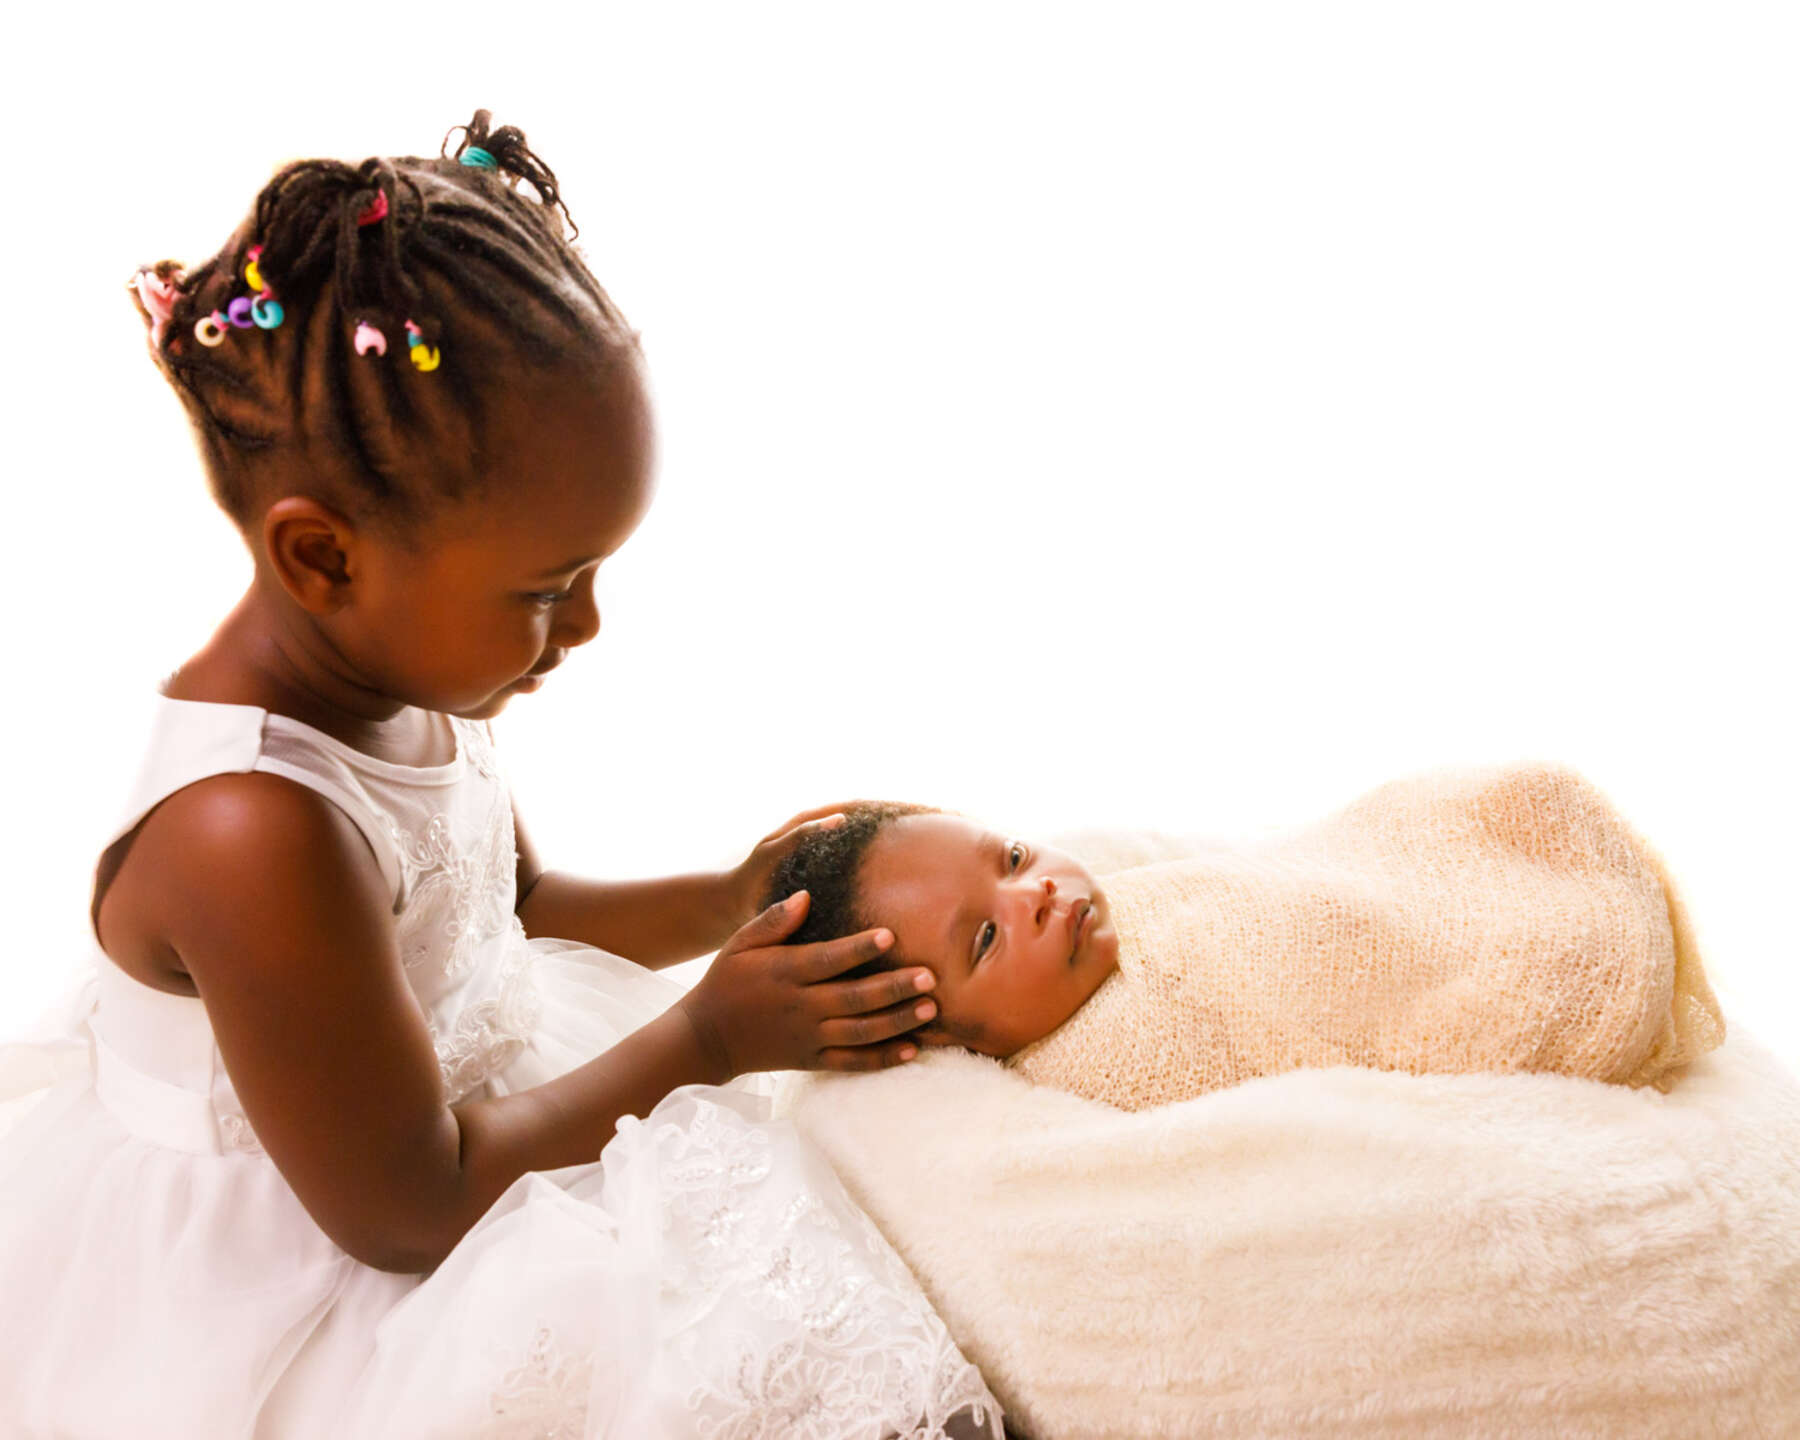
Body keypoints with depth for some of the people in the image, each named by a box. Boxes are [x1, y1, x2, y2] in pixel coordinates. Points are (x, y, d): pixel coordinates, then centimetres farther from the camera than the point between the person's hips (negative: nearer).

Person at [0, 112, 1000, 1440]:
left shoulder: (398, 677, -7)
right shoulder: (254, 836, -35)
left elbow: (512, 906, 14)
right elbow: (405, 1212, -24)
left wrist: (728, 903, 3)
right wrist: (702, 1037, -17)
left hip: (449, 1071, 9)